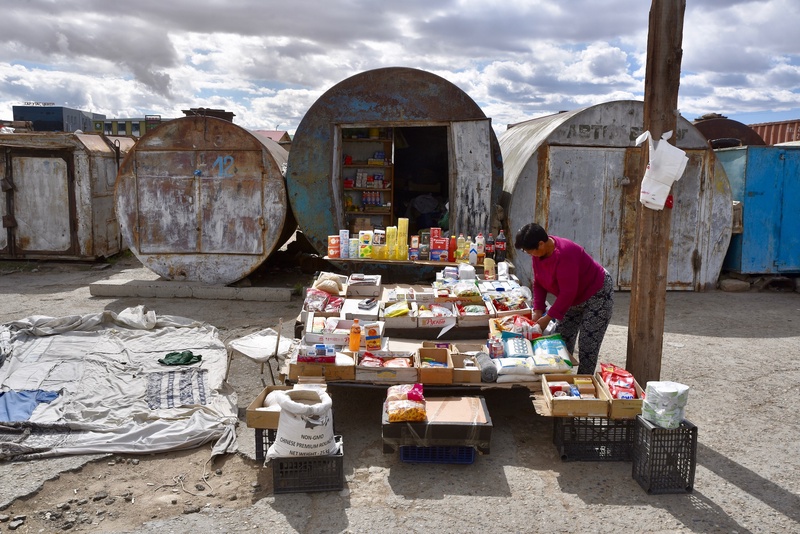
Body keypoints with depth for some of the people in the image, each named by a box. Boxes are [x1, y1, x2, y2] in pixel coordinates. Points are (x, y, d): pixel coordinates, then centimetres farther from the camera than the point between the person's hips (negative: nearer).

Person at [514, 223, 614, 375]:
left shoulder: (564, 254, -35)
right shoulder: (538, 253, -9)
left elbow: (568, 292, -33)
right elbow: (538, 283, -1)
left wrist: (548, 317, -28)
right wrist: (538, 310, -10)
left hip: (597, 294, -8)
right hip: (575, 298, 9)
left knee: (587, 345, -9)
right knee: (562, 341, 6)